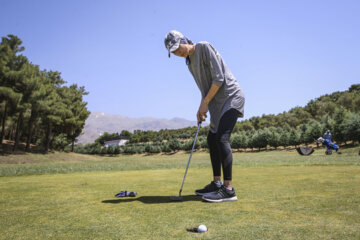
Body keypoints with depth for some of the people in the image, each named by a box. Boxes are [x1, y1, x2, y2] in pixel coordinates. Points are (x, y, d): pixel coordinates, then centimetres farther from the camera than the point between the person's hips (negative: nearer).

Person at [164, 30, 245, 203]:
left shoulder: (204, 47, -11)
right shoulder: (190, 62, 15)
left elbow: (219, 78, -17)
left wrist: (205, 102, -13)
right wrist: (202, 108, 9)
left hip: (231, 96, -9)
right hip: (218, 103, 10)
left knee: (222, 138, -19)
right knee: (212, 140, 10)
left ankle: (228, 189, -19)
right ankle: (217, 183, 19)